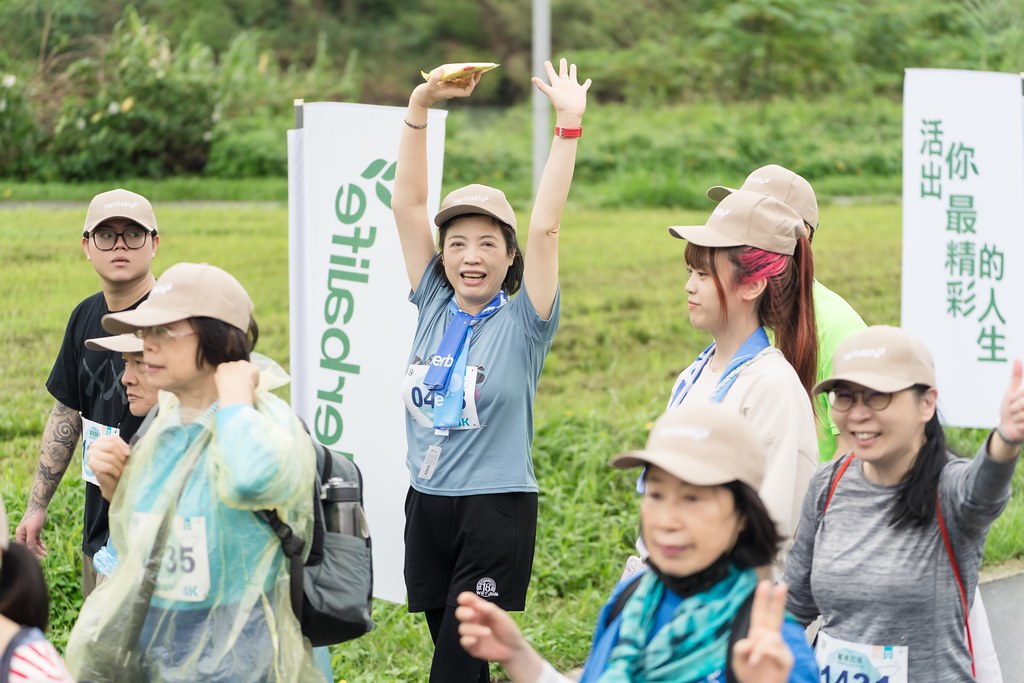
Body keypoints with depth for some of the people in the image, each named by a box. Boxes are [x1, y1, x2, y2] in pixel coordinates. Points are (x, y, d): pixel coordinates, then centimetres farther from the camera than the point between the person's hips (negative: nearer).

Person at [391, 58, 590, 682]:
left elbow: (546, 228, -16)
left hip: (497, 512, -5)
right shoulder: (434, 305, 6)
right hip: (427, 506, 5)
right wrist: (421, 106, -5)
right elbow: (408, 205, 3)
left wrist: (570, 126, -18)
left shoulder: (522, 321, -5)